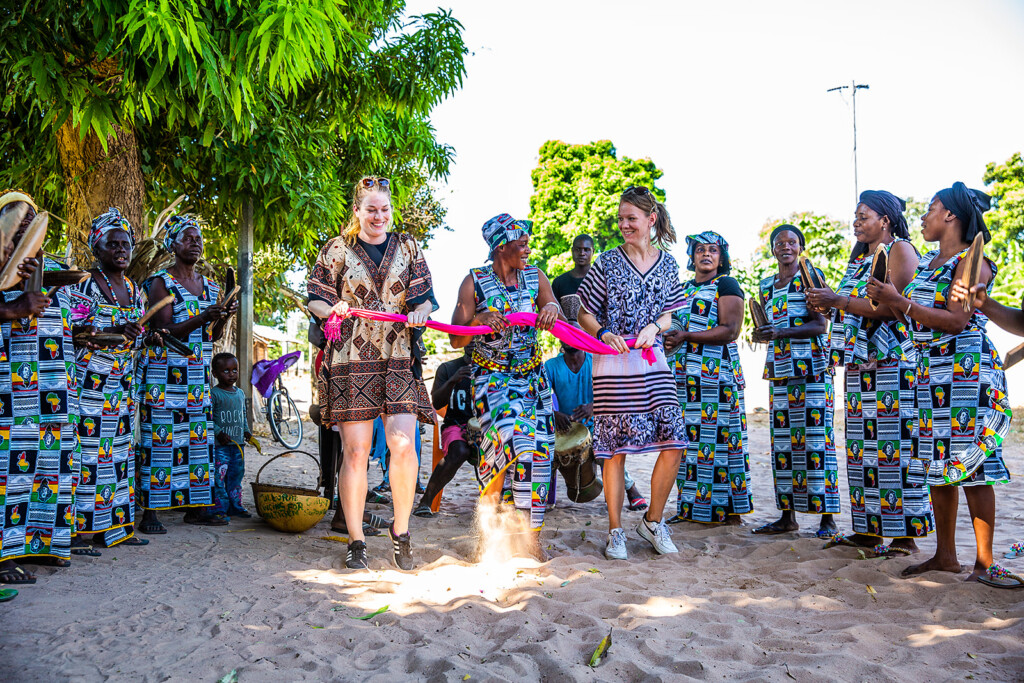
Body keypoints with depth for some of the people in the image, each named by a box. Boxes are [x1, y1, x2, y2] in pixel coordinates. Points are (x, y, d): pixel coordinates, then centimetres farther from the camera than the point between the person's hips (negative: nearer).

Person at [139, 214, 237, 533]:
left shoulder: (210, 286, 15)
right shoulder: (161, 282, -4)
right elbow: (165, 331, -13)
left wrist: (223, 317, -4)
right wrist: (203, 317, -23)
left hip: (199, 376, 6)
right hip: (165, 372, -6)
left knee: (198, 439, 6)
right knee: (160, 438, -7)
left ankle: (196, 507, 12)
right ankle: (150, 511, -2)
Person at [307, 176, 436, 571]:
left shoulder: (407, 248, 15)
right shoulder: (336, 250, 10)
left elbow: (425, 297, 12)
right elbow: (317, 300, 10)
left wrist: (420, 312, -11)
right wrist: (333, 310, -12)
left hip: (398, 360, 1)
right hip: (350, 361, -1)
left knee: (403, 444, -12)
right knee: (355, 451, -3)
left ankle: (400, 531, 8)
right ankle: (356, 543, 9)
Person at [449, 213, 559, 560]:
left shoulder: (535, 277, 5)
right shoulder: (474, 282, -5)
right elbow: (456, 340, -8)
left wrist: (551, 308, -29)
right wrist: (478, 319, -27)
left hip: (532, 376, 4)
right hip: (491, 377, -3)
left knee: (537, 447, -5)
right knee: (506, 433, -28)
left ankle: (531, 537, 5)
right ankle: (489, 493, 3)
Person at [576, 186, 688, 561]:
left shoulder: (667, 263, 9)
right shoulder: (608, 262, 1)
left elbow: (668, 316, 14)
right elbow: (584, 313, 3)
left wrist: (654, 327, -8)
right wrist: (603, 333, -16)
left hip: (653, 363, 3)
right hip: (612, 365, -3)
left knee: (673, 443, -3)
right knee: (615, 449, 0)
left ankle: (652, 521, 17)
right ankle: (616, 531, 13)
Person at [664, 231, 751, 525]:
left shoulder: (726, 285, -1)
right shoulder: (684, 288, 20)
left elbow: (730, 330, -12)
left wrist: (686, 336, -17)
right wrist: (667, 337, 9)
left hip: (718, 374, -6)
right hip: (685, 376, 7)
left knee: (719, 437, -7)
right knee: (688, 438, 4)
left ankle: (729, 510, 0)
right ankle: (690, 506, 10)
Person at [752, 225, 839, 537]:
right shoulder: (765, 286, 17)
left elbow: (820, 325, -9)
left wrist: (780, 333, -20)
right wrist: (761, 335, 4)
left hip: (812, 369, -5)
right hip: (780, 370, 6)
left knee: (816, 438, -6)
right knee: (782, 441, 4)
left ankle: (828, 518, -1)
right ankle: (788, 515, 11)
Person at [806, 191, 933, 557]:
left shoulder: (900, 250, -3)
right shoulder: (861, 258, 22)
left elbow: (894, 307, -16)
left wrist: (840, 300, -15)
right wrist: (827, 305, 6)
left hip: (893, 363, -8)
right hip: (860, 366, 8)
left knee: (895, 445, -8)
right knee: (862, 446, 6)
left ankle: (906, 534, -3)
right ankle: (868, 530, 12)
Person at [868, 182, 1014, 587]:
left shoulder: (971, 261, -8)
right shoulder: (927, 261, 17)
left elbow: (957, 320, -18)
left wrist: (902, 302, -21)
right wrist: (885, 297, 8)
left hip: (967, 369, -8)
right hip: (930, 370, 8)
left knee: (970, 462, -8)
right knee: (937, 462, 8)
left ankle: (984, 564, -1)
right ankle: (945, 556, 15)